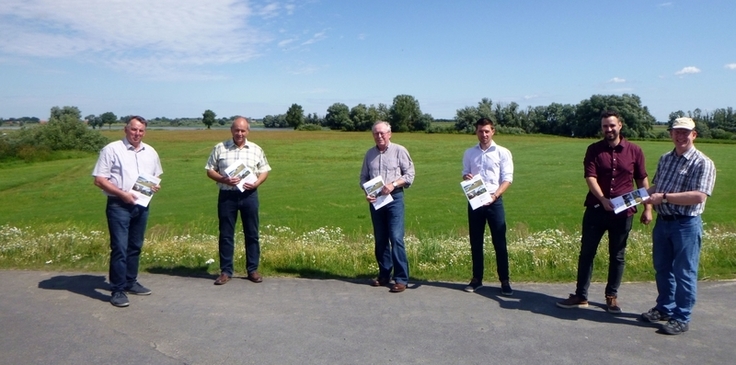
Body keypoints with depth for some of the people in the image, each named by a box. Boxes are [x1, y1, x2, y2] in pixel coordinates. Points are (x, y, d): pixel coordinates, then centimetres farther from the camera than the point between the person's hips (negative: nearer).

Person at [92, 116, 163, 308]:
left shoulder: (150, 152, 11)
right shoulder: (112, 149, -5)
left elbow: (157, 175, 22)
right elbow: (99, 179, -9)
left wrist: (156, 185, -1)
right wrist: (122, 193, -17)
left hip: (141, 205, 6)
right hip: (119, 205, -6)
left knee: (135, 247, 14)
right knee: (119, 248, -7)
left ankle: (130, 282, 27)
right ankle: (117, 290, 1)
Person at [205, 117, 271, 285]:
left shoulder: (256, 150, 6)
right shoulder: (220, 148, 3)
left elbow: (265, 171, 10)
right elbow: (210, 170, 4)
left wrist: (256, 183, -10)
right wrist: (223, 179, -14)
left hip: (249, 195, 1)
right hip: (227, 195, -1)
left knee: (252, 233, 5)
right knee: (226, 234, 4)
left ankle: (253, 270, 16)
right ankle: (225, 271, 14)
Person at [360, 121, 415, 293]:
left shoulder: (399, 151, -1)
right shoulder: (370, 154, 12)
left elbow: (409, 174, -4)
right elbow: (364, 177, 14)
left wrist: (393, 184, -17)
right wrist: (366, 193, -4)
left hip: (394, 198, -4)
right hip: (375, 200, 5)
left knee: (396, 238, -9)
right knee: (380, 239, 10)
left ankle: (401, 279, -4)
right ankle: (384, 275, 20)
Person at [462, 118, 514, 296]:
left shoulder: (503, 152, -1)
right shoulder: (469, 153, 9)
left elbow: (507, 179, -5)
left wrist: (495, 195, -20)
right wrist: (466, 177, -12)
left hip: (494, 201, -3)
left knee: (499, 242, -1)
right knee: (475, 241, 9)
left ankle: (505, 281, 7)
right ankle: (477, 278, 19)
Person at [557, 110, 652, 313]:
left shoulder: (634, 151, 2)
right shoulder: (594, 150, 0)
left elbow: (642, 181, 7)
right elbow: (590, 177, -11)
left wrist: (647, 208, 3)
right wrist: (603, 199, -26)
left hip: (623, 212, 0)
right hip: (596, 209, 0)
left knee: (617, 256, 10)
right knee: (586, 253, 5)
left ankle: (612, 296, 25)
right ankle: (581, 296, 15)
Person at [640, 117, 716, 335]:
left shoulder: (703, 164, -12)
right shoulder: (665, 159, 11)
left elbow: (698, 197, -23)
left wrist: (664, 197, -23)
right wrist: (648, 194, -1)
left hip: (686, 225, -7)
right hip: (662, 222, 7)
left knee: (684, 273, 3)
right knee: (662, 268, 16)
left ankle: (681, 319, 14)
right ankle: (664, 308, 32)